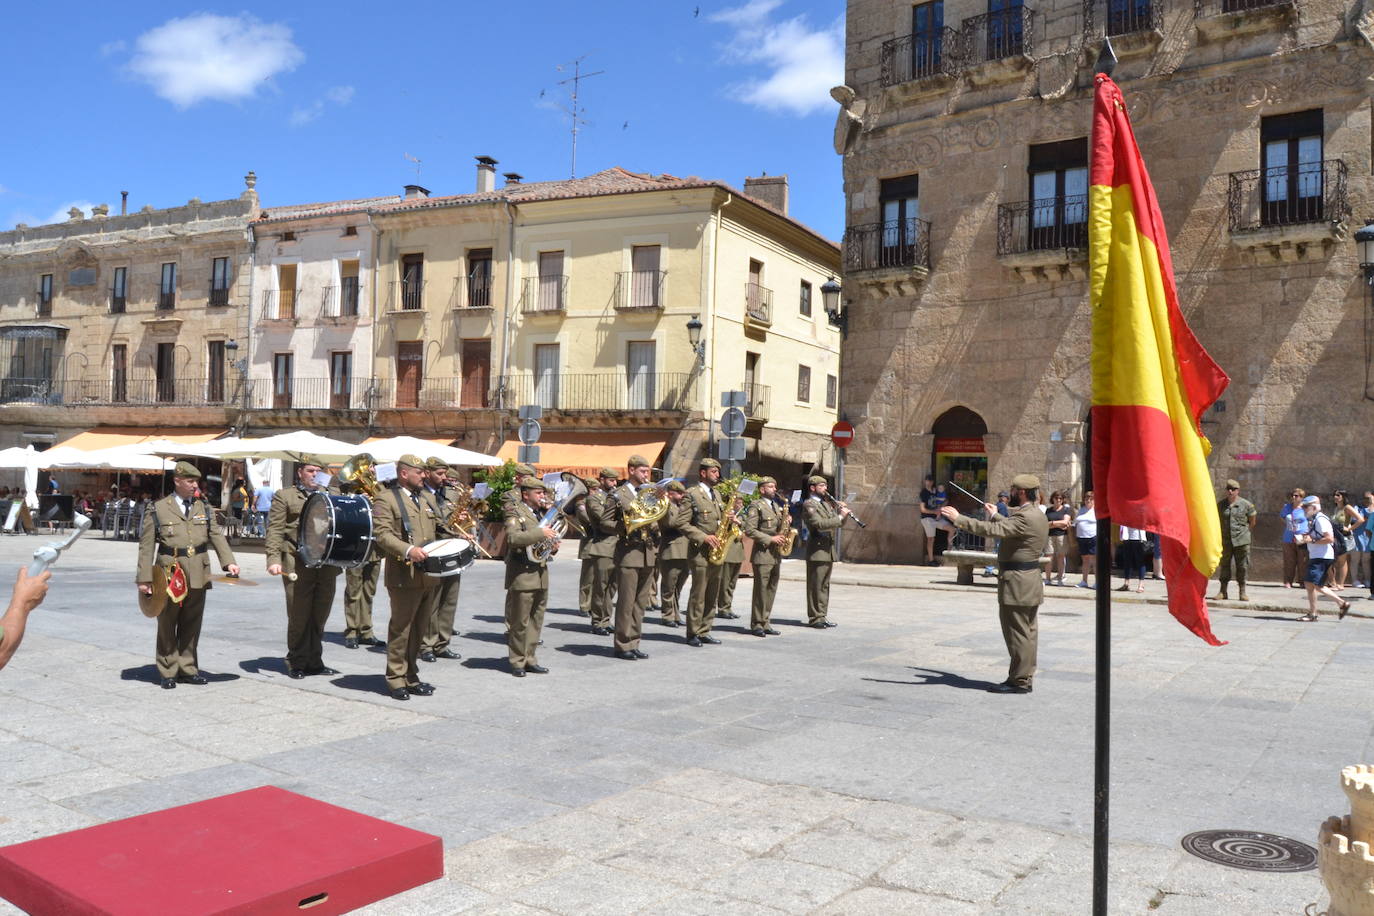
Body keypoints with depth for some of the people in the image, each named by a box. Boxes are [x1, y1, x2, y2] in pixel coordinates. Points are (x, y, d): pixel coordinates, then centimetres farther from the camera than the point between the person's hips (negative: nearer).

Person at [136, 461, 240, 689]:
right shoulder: (158, 509, -1)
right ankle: (168, 673, 17)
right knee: (167, 626, 6)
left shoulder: (203, 508, 10)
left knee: (192, 625, 11)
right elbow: (146, 546, -2)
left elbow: (217, 536, 3)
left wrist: (229, 561, -14)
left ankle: (188, 669, 22)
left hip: (198, 576, 3)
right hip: (169, 575, -3)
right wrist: (144, 578, -8)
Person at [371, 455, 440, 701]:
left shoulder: (426, 498, 18)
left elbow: (438, 528, 27)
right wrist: (408, 550, -28)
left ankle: (411, 678, 23)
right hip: (404, 576, -7)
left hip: (428, 576, 7)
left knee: (418, 629, 13)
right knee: (400, 629, -1)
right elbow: (382, 534, -16)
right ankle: (396, 680, 9)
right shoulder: (386, 500, -5)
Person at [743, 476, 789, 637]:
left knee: (771, 589, 9)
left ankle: (765, 623, 15)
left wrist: (785, 521, 5)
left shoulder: (775, 506, 19)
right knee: (761, 589, -6)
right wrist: (770, 539, -17)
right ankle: (756, 624, 0)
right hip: (762, 554, -8)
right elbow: (750, 530, -14)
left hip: (776, 554, 8)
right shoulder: (756, 506, -6)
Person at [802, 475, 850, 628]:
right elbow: (819, 524, -23)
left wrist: (843, 512, 1)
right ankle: (815, 618, -1)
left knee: (825, 585, 11)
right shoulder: (809, 504, -8)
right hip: (817, 550, -8)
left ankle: (823, 616, 16)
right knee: (816, 586, -5)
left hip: (828, 550, 9)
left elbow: (839, 523, 20)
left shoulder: (826, 503, 19)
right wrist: (839, 517, -20)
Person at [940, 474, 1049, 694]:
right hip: (1029, 582, 10)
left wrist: (958, 519, -24)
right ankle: (1025, 676, 22)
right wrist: (995, 516, 41)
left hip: (1017, 584, -10)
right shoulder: (1036, 515, 12)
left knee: (1017, 632, -4)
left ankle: (1019, 680, 2)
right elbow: (1009, 527, 28)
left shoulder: (1025, 517, -21)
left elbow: (991, 530, -28)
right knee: (1027, 631, 14)